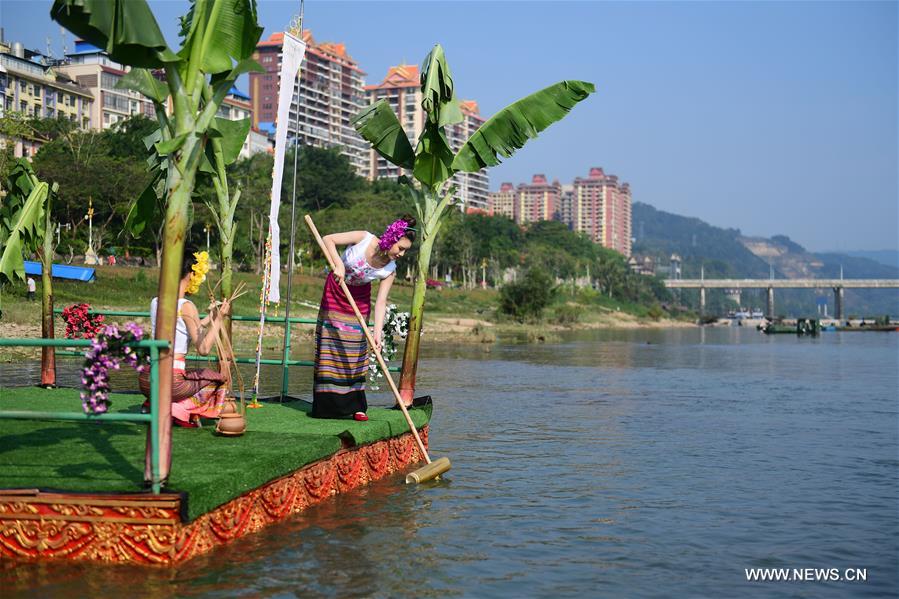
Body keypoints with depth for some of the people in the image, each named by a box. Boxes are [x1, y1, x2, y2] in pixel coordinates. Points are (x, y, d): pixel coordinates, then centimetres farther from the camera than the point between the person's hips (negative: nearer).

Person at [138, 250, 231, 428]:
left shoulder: (155, 302, 10)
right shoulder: (186, 307, -12)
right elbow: (204, 349, -14)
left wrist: (208, 319, 29)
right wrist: (218, 320, -4)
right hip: (170, 381, -7)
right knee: (217, 378, 19)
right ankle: (179, 410, 0)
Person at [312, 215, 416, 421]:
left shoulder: (390, 270, -17)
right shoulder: (364, 239, -25)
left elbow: (381, 301, -19)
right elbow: (328, 239, -22)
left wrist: (377, 333, -29)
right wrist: (339, 265, -33)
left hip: (359, 298, 2)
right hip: (335, 290, -2)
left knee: (355, 348, -4)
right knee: (330, 344, -4)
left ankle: (355, 405, 0)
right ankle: (326, 404, 2)